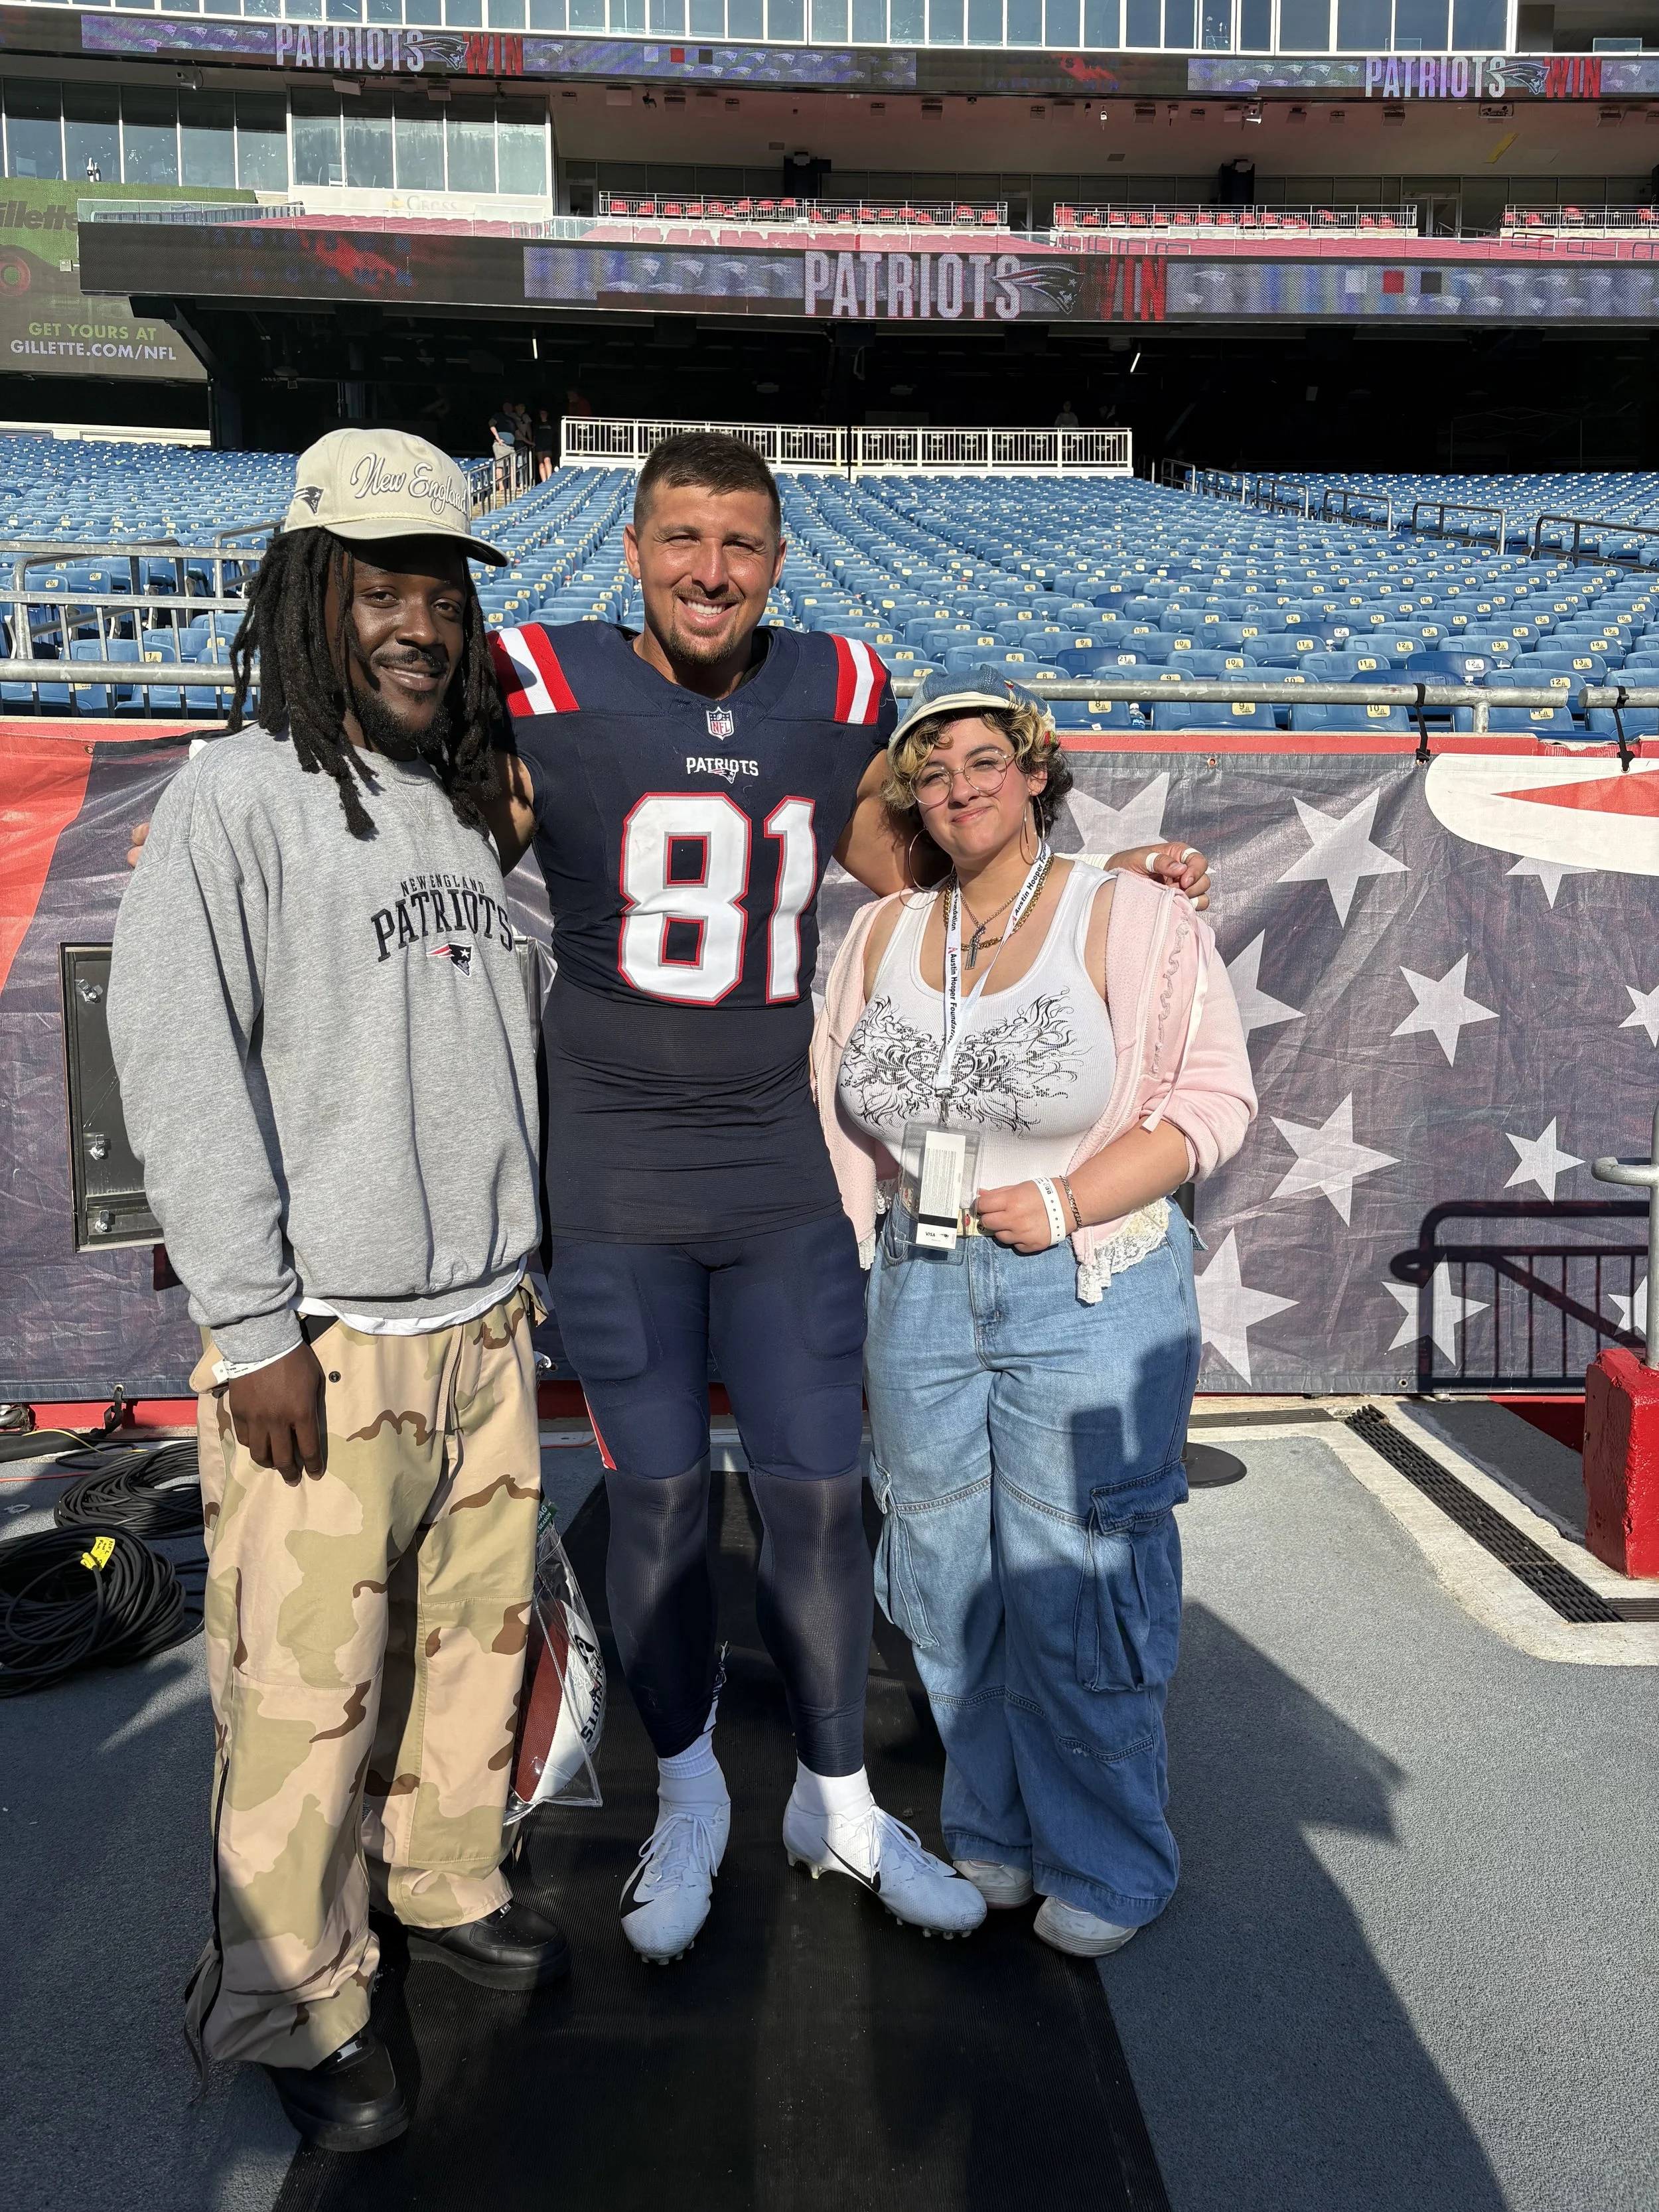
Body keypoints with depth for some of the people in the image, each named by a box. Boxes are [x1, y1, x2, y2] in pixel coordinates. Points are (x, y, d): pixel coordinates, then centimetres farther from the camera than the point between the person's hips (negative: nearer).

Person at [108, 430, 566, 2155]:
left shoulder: (460, 806, 12)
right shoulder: (234, 797, -9)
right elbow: (179, 1071, -13)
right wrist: (254, 1329, -15)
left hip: (481, 1317, 7)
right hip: (325, 1342, -6)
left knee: (474, 1626, 15)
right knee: (309, 1688, 1)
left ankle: (447, 1888, 36)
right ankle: (294, 2008, 21)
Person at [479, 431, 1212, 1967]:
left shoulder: (837, 697, 4)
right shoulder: (551, 695, -5)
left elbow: (920, 874, 16)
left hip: (787, 1176, 2)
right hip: (614, 1183, -2)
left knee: (818, 1494, 8)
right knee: (659, 1500, 10)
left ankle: (838, 1805, 31)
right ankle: (689, 1798, 35)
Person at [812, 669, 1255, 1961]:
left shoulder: (1133, 918, -4)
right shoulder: (885, 933, 10)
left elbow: (1212, 1098, -7)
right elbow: (840, 1110, 15)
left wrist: (1064, 1202, -16)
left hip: (1088, 1291, -4)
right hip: (923, 1291, 5)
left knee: (1074, 1592, 2)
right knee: (949, 1584, 13)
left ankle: (1108, 1868, 24)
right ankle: (992, 1836, 34)